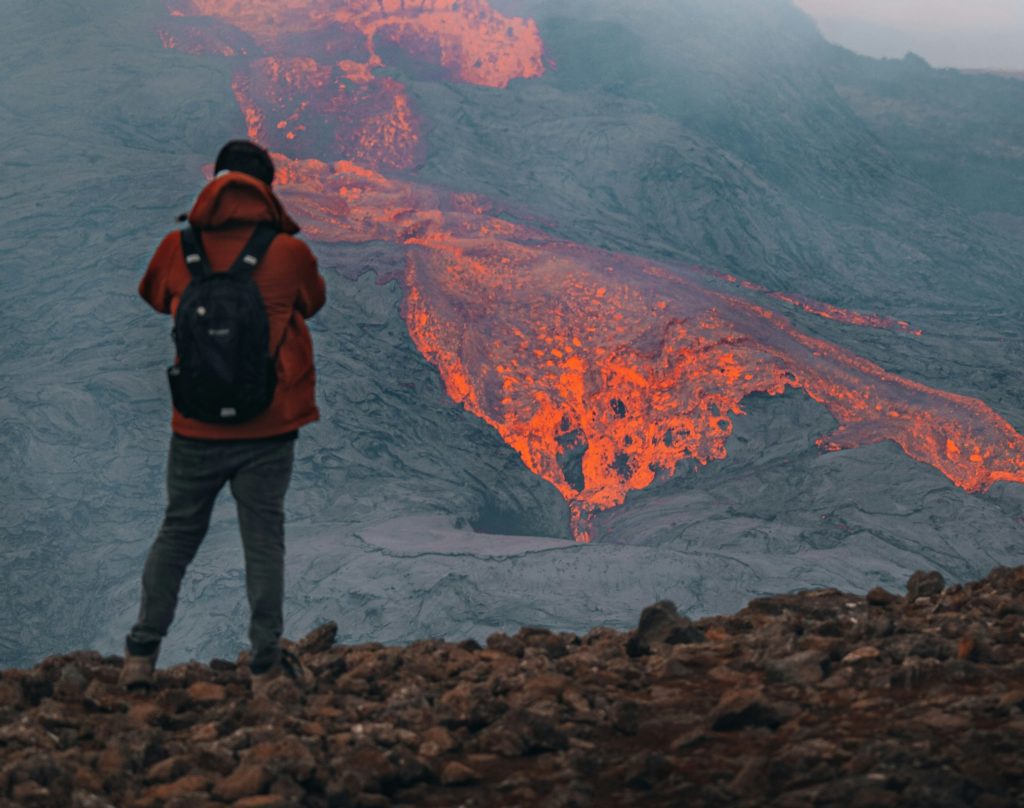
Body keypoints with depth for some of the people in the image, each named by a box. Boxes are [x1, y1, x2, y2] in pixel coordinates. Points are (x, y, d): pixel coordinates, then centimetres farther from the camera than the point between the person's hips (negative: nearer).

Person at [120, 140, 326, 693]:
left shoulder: (179, 248, -6)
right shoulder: (289, 253, -10)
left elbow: (153, 295, 14)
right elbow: (312, 302, 11)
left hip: (196, 428, 1)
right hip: (269, 428, -1)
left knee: (177, 532, 15)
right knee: (263, 539, 7)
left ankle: (141, 656, 14)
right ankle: (266, 666, 9)